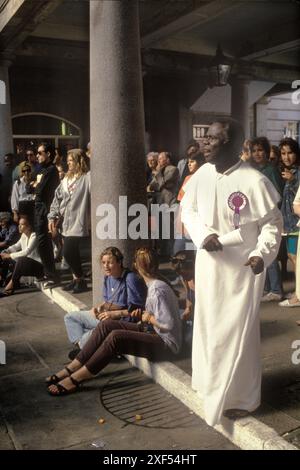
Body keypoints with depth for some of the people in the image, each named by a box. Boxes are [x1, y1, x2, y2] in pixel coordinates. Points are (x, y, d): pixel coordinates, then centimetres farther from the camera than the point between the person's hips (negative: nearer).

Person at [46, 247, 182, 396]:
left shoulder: (158, 290, -22)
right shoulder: (154, 284, 7)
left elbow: (169, 324, -27)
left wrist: (149, 318, -12)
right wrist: (145, 316, 4)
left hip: (165, 344, -9)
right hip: (154, 333, 9)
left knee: (116, 337, -26)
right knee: (106, 325, -5)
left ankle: (74, 379, -18)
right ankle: (71, 369, -5)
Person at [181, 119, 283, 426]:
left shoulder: (254, 181, -18)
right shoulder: (202, 175, -5)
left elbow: (273, 222, -8)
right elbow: (188, 210, 7)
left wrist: (262, 253, -22)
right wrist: (203, 235, -10)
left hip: (243, 267, -5)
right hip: (208, 262, 5)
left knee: (238, 330, 4)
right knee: (208, 325, 18)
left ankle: (241, 397, 25)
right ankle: (211, 384, 41)